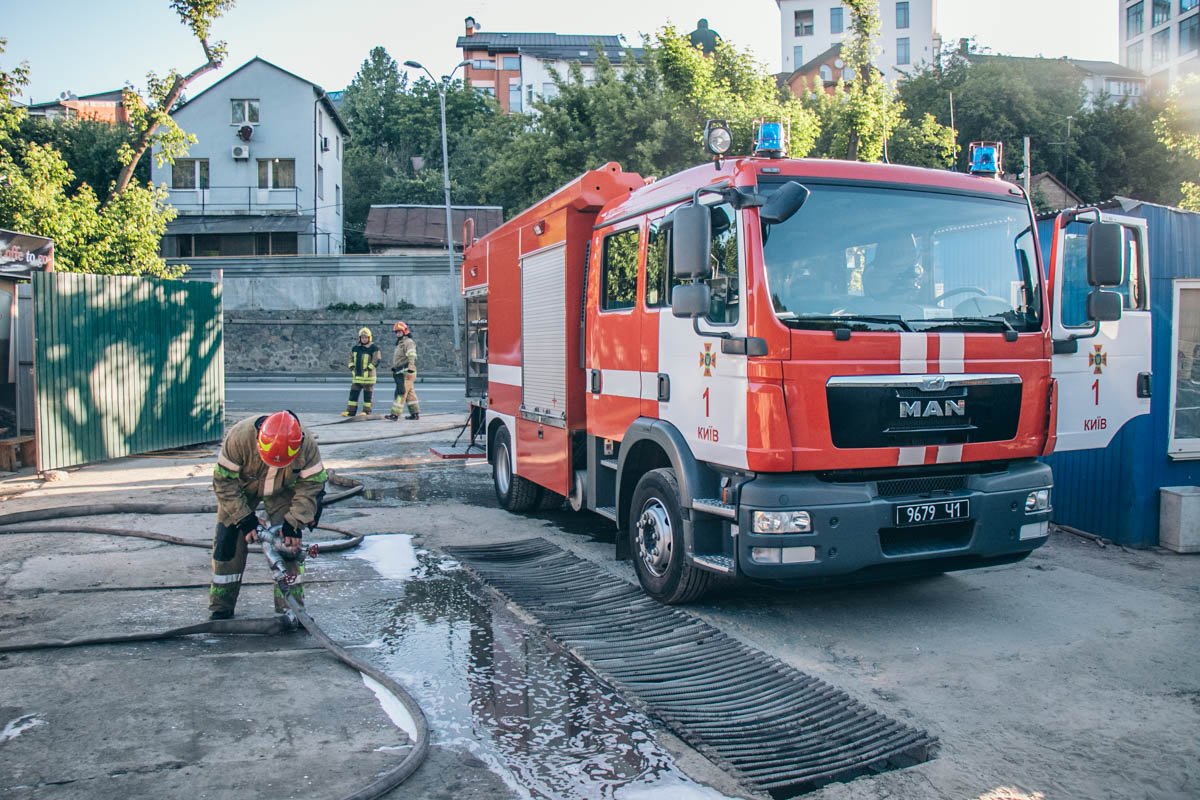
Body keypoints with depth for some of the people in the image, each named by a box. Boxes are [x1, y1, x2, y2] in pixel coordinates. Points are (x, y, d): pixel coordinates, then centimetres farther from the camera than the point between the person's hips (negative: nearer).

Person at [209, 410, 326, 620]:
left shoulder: (307, 446, -35)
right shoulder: (240, 437, -38)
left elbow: (310, 486, -23)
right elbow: (224, 482, -27)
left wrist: (294, 523, -31)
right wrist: (245, 519, -28)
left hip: (282, 491, 0)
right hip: (241, 487, 0)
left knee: (289, 544, -10)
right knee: (228, 542, -5)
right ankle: (221, 608, 11)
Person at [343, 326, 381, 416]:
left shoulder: (373, 348, -9)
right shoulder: (356, 347, 12)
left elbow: (376, 359, -16)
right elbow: (351, 358, 21)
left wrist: (368, 368, -18)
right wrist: (351, 366, 5)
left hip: (368, 375, -6)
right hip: (357, 375, 7)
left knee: (367, 394, 1)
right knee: (353, 393, 8)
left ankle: (366, 411, 7)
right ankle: (350, 411, 12)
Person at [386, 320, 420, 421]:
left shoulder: (408, 342, -9)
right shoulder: (400, 343, 23)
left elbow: (411, 357, -22)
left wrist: (410, 369, -32)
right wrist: (394, 369, 25)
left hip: (406, 372, -10)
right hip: (400, 373, 10)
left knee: (401, 392, -13)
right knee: (409, 393, 11)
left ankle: (395, 414, -17)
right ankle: (415, 413, 15)